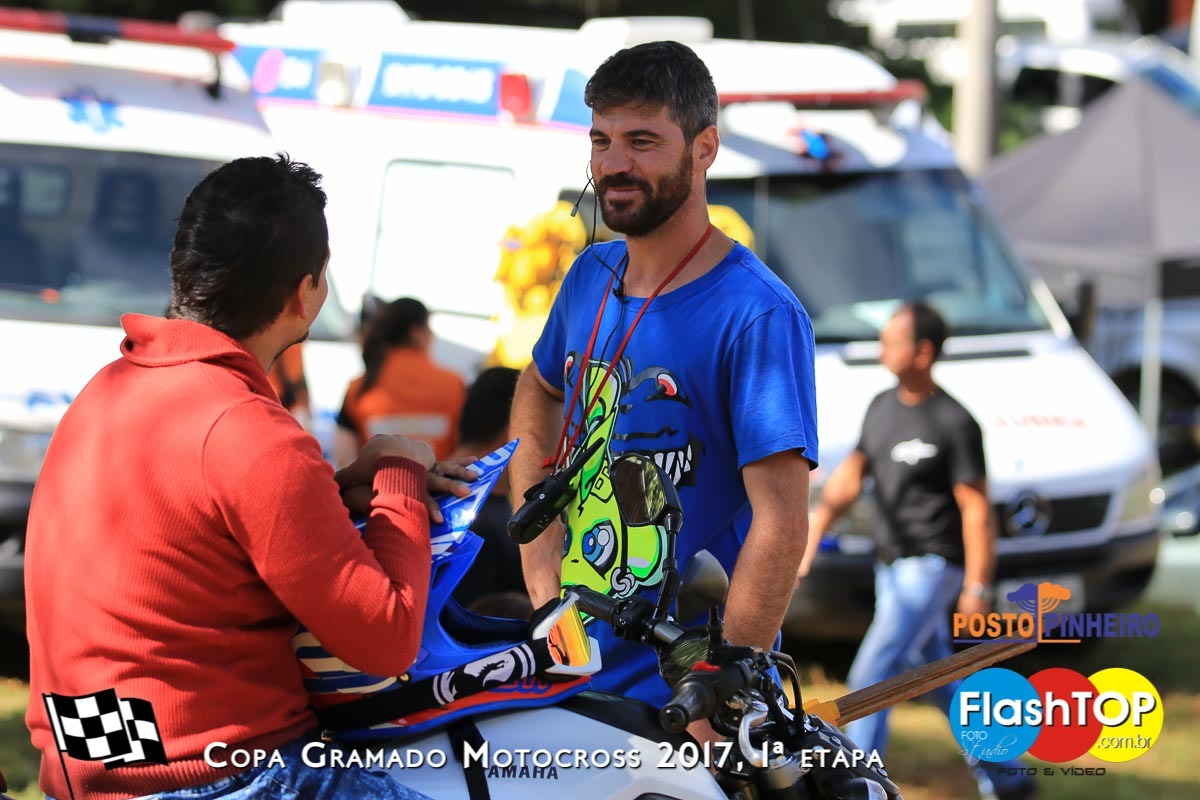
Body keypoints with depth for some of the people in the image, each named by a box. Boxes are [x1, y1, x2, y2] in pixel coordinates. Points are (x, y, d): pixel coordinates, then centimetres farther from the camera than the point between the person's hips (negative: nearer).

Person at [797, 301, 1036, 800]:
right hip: (891, 567, 8)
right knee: (938, 680, 15)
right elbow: (849, 479, 10)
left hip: (931, 567, -8)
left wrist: (977, 586, -16)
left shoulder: (954, 423, -15)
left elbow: (975, 507, -15)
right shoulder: (882, 407, 8)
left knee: (871, 677, -13)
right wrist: (812, 535, -1)